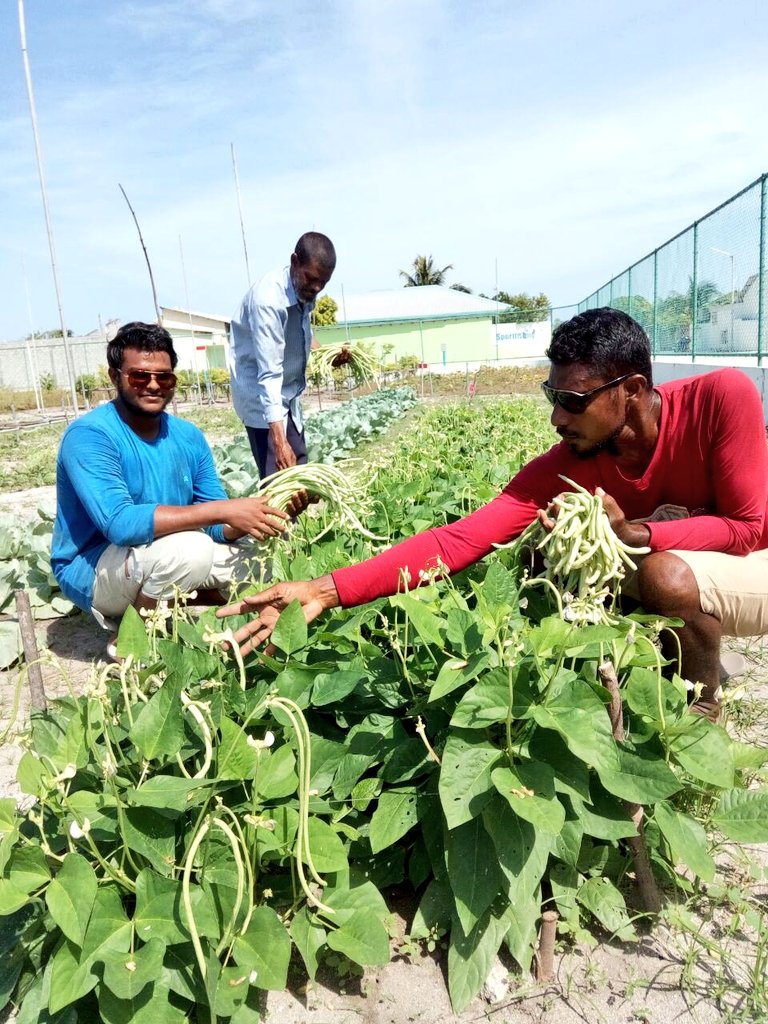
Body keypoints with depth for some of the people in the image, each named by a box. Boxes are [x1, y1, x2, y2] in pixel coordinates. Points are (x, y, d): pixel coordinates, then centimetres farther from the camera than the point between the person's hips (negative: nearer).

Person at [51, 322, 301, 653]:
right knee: (189, 548, -33)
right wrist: (222, 509, -37)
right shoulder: (89, 435, -21)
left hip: (158, 563, 7)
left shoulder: (188, 436, -2)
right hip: (91, 569, -6)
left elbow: (218, 527, -3)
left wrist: (250, 518, -27)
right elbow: (119, 523, -35)